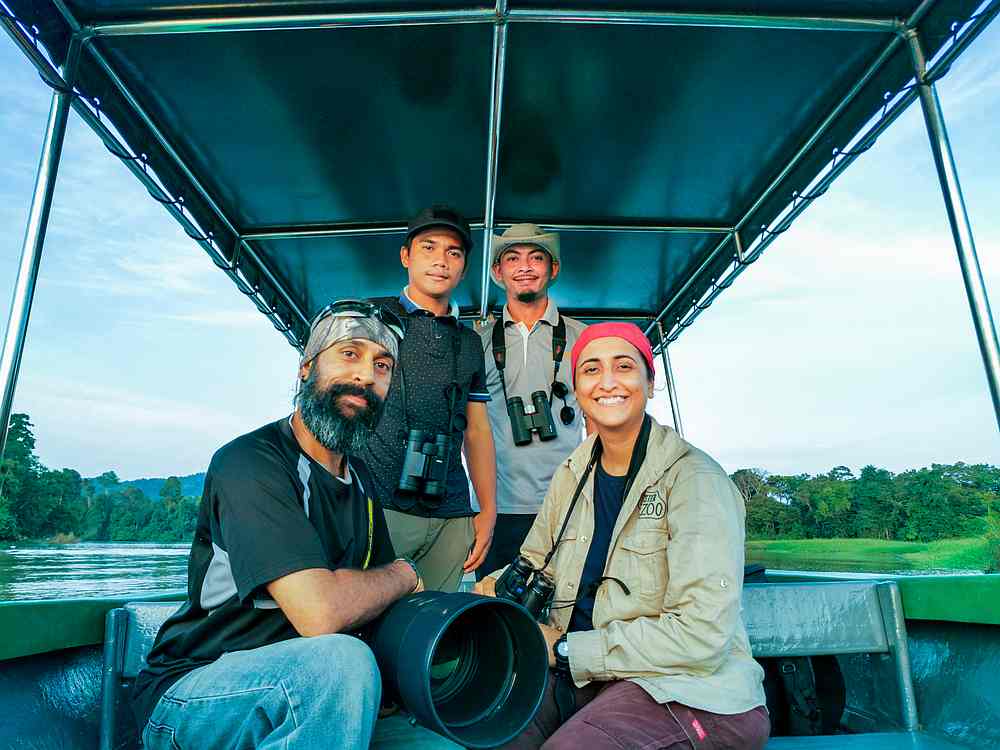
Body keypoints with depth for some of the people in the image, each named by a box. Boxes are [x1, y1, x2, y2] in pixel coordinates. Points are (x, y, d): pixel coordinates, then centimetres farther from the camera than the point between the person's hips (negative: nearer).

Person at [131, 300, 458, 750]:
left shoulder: (360, 481, 8)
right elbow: (320, 613, -31)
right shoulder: (250, 462, -20)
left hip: (310, 695, 6)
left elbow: (382, 601, 12)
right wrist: (403, 574, -11)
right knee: (343, 659, -34)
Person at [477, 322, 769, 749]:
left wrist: (565, 648, -16)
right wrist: (502, 586, -7)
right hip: (586, 677, 6)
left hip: (689, 689, -5)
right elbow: (535, 564, 17)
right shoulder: (572, 475, 6)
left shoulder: (695, 479, -15)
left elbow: (701, 634, -21)